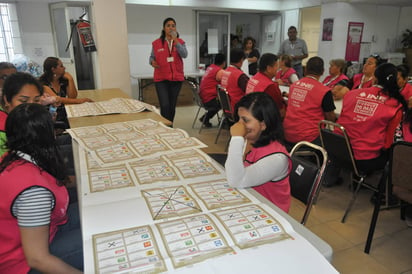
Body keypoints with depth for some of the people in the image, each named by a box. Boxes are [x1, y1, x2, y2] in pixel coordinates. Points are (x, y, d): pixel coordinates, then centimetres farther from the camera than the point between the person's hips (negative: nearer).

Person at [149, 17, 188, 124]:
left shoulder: (180, 42, 6)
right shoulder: (156, 43, 2)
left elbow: (184, 55, -12)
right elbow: (152, 57, 12)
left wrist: (175, 41, -20)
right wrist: (152, 62, -11)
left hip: (176, 78, 2)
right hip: (161, 79, -2)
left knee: (172, 106, 10)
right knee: (165, 106, -13)